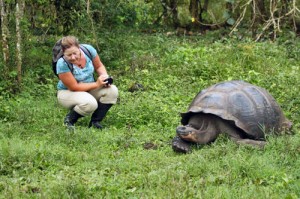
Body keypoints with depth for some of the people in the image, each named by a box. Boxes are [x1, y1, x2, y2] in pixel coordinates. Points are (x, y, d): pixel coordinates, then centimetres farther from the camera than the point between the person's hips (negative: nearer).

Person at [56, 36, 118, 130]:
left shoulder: (88, 49, -17)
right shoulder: (62, 64, -29)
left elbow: (99, 66, 2)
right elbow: (74, 87, -25)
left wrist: (104, 76, -20)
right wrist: (97, 84, -25)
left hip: (89, 88, 5)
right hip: (68, 92, -5)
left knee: (112, 91, -20)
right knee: (90, 103, -36)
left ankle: (95, 121, -5)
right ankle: (69, 119, -5)